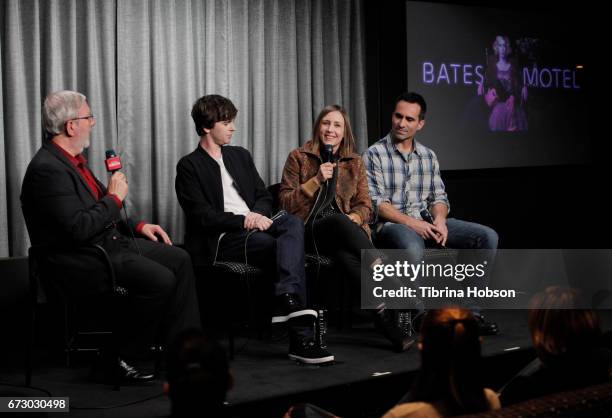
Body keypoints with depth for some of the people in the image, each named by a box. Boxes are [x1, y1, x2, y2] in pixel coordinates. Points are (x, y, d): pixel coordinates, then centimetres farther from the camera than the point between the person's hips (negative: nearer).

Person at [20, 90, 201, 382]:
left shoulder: (72, 160, 13)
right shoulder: (47, 169, -20)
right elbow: (79, 228, -27)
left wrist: (137, 226, 12)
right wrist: (114, 198, -14)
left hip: (109, 242, 11)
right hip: (80, 261, -10)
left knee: (179, 259, 2)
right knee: (160, 279, -24)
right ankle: (118, 356, -8)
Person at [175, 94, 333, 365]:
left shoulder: (240, 156, 23)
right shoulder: (189, 167, 2)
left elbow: (264, 197, 20)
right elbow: (202, 217, -9)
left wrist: (257, 215, -5)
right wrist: (245, 220, -19)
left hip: (254, 228, 6)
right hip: (220, 241, -6)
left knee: (293, 223, -29)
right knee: (290, 250, -29)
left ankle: (287, 299, -46)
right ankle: (301, 337, -34)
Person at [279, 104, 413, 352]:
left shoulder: (355, 162, 18)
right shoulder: (299, 157, 10)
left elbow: (365, 206, 13)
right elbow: (285, 202, 3)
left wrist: (353, 218, -10)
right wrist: (317, 180, -9)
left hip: (345, 229, 2)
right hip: (310, 230, -2)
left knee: (345, 254, -37)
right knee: (338, 220, -39)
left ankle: (382, 314, -50)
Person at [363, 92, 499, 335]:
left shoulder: (429, 156, 16)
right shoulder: (374, 155, -1)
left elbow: (438, 197, 14)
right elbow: (376, 203, -10)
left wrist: (439, 219, -9)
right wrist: (411, 223, -20)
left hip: (426, 223, 6)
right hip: (391, 225, -6)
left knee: (487, 237, -12)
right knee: (413, 249, -42)